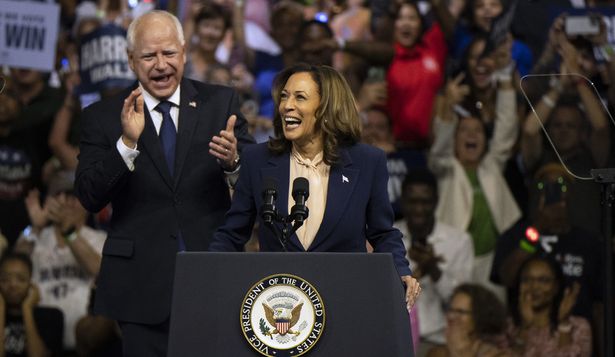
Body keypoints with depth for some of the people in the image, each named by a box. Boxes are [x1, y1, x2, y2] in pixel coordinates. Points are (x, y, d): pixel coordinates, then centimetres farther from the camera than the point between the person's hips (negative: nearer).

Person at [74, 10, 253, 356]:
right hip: (143, 285, -1)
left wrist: (233, 161, -20)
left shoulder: (221, 103, 5)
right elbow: (90, 197, -8)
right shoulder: (103, 117, 1)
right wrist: (127, 143, -22)